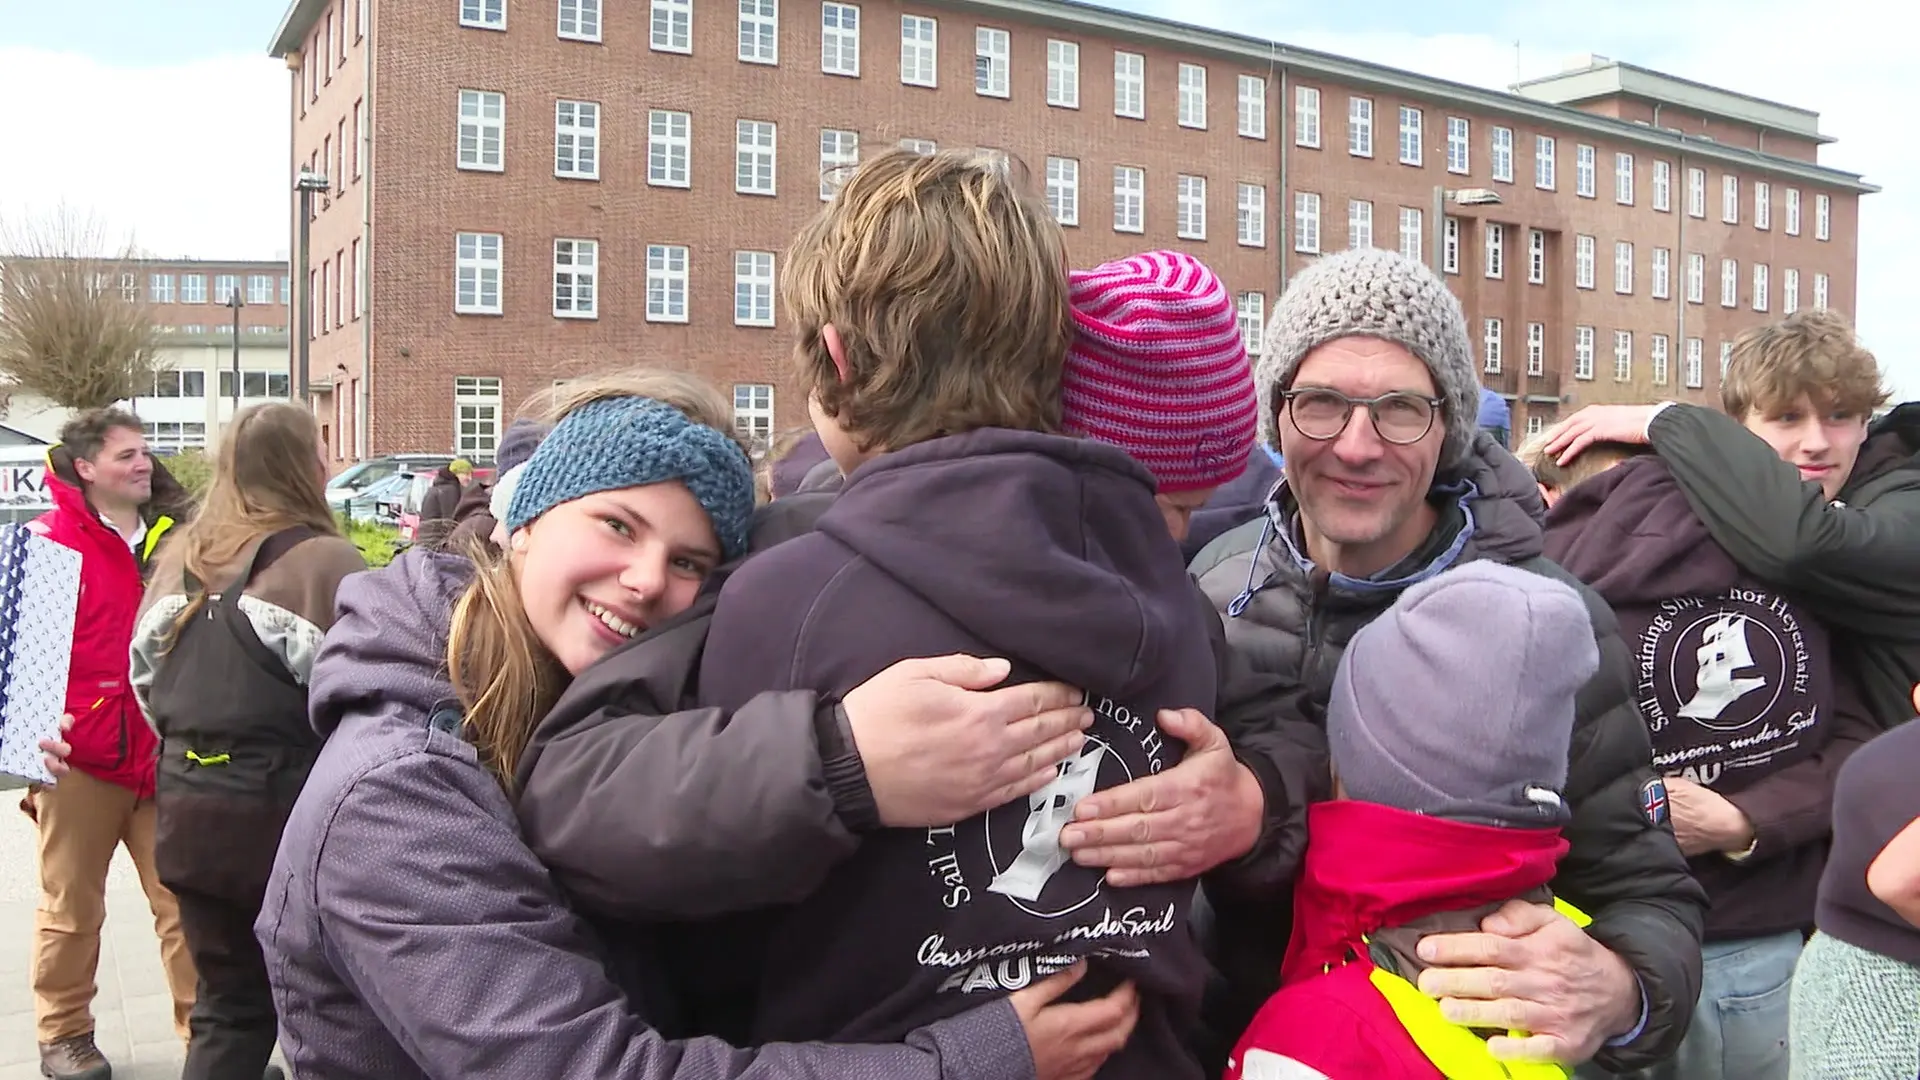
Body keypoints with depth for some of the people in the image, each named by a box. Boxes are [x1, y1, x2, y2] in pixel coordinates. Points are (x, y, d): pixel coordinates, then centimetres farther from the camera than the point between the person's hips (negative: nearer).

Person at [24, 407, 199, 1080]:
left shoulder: (171, 539, 9)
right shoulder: (51, 539, -5)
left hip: (166, 758, 4)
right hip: (80, 760, -3)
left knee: (184, 903, 5)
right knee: (71, 907, 10)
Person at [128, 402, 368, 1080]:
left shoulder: (179, 557, 7)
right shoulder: (326, 561, -14)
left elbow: (145, 677, 14)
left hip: (187, 809, 6)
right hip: (287, 808, -6)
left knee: (228, 1002, 17)